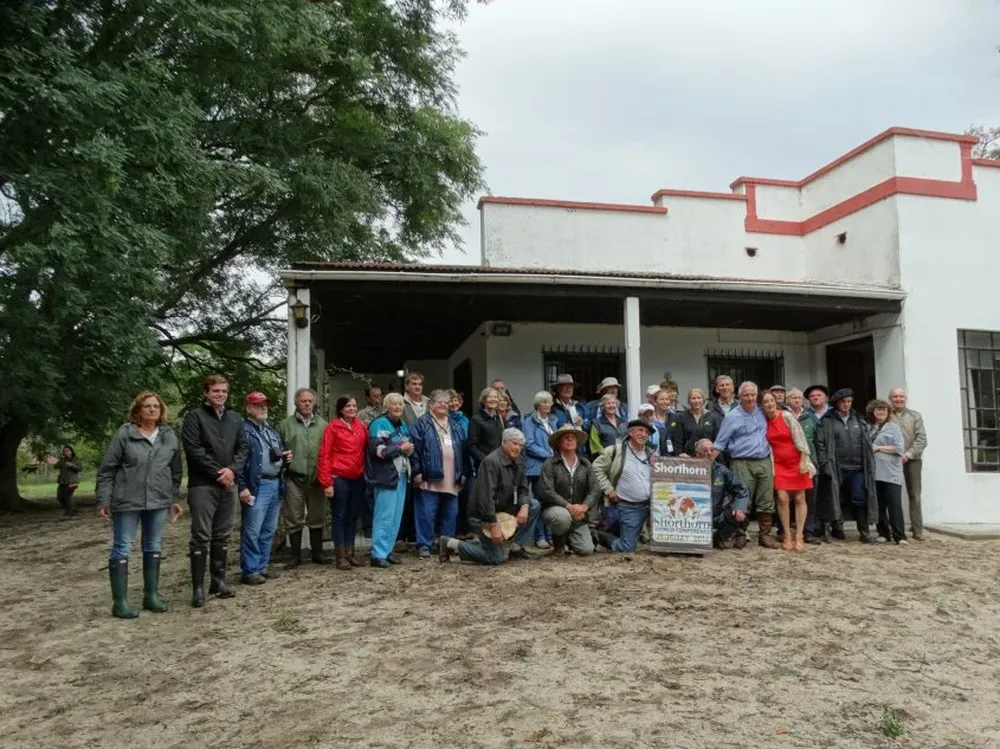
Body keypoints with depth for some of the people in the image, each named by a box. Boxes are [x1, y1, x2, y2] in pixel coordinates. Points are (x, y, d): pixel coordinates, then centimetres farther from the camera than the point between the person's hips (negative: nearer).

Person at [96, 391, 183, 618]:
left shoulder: (170, 436, 6)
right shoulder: (124, 434, -6)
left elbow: (176, 471, 12)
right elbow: (107, 469, -4)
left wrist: (175, 499, 11)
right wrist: (103, 499, -8)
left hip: (159, 501, 4)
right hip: (126, 501, -4)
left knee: (153, 548, 12)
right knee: (121, 549, 2)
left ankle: (151, 595, 23)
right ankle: (119, 601, 9)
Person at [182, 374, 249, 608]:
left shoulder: (235, 418, 14)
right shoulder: (194, 416, -3)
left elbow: (243, 447, 9)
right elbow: (193, 449, -12)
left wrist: (232, 469, -8)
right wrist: (218, 472, -13)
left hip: (229, 484, 5)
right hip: (202, 485, -5)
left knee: (222, 536, 11)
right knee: (201, 537, -3)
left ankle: (219, 580, 20)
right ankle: (198, 587, 3)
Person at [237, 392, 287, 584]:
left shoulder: (271, 430, 20)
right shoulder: (243, 430, -7)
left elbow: (280, 452, 30)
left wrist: (285, 457, 6)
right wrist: (242, 486, -20)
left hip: (275, 484, 8)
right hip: (257, 486, -8)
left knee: (268, 531, 12)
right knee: (252, 531, -4)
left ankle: (261, 566, 21)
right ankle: (249, 571, 3)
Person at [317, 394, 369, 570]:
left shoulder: (362, 426, 7)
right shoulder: (332, 427, -7)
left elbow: (367, 449, 13)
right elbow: (324, 455, -8)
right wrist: (327, 482, -12)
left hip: (357, 479, 5)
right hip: (339, 478, -5)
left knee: (352, 516, 11)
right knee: (339, 516, 3)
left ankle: (350, 554, 21)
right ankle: (340, 556, 9)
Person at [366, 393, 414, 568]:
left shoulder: (403, 425, 16)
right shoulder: (379, 424, -10)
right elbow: (377, 449, -21)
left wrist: (409, 449, 5)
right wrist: (400, 449, -17)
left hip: (402, 475, 8)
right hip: (386, 476, -8)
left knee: (396, 516, 11)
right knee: (385, 516, -8)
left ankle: (387, 550, 20)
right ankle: (378, 554, -2)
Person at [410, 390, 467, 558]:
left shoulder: (455, 426, 18)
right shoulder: (422, 424, -1)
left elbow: (463, 450, 20)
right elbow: (414, 449, -8)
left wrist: (463, 472, 14)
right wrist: (417, 472, -13)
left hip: (452, 479, 6)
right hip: (430, 477, -6)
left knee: (451, 513, 10)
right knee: (426, 514, -3)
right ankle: (424, 545, 5)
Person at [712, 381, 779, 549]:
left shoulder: (762, 413, 10)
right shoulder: (732, 417, -2)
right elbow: (720, 444, -2)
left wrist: (772, 459, 14)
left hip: (764, 462, 4)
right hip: (743, 464, -4)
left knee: (766, 502, 5)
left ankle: (765, 535, 12)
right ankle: (740, 535, 9)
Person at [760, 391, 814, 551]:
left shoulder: (786, 416, -8)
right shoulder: (764, 422, 4)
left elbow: (799, 437, -10)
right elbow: (768, 445, 5)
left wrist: (803, 461, -14)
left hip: (796, 462, -2)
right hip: (779, 464, 3)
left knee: (799, 499, 0)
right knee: (782, 499, -7)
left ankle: (799, 537, 5)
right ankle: (787, 536, 3)